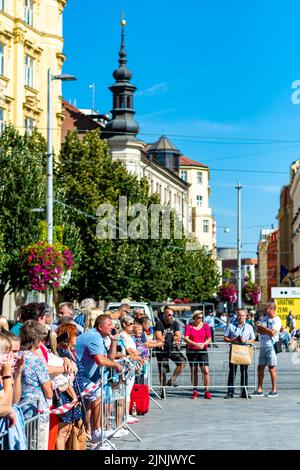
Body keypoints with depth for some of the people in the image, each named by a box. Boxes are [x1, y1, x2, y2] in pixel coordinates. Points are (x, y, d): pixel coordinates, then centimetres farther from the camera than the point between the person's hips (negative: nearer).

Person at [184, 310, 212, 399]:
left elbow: (209, 339, 4)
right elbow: (186, 339, -8)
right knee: (194, 371, 5)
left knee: (206, 370, -11)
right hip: (191, 351, 0)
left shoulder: (205, 326, 6)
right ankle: (195, 391, 13)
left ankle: (207, 392, -7)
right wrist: (195, 344, -23)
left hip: (203, 351, 0)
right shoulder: (189, 326, 2)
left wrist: (204, 344, -16)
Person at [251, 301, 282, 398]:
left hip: (271, 346, -7)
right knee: (260, 368, 7)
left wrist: (262, 327, -9)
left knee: (272, 369, -3)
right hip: (263, 346, 8)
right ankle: (259, 390, 11)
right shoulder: (265, 318, 16)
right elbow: (258, 330, 10)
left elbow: (272, 333, -20)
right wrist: (267, 331, -9)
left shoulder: (277, 320, -8)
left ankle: (274, 391, 3)